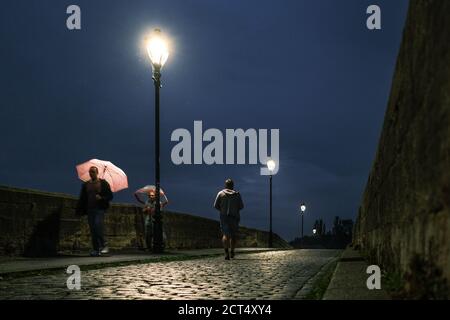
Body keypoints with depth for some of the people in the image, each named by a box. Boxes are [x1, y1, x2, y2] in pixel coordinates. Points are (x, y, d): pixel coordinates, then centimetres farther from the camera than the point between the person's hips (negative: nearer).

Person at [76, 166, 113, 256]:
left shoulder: (103, 183, 5)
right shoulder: (86, 185, 16)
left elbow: (110, 196, 2)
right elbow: (82, 198, 14)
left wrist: (101, 198, -16)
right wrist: (80, 210, 3)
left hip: (100, 209, -4)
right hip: (90, 210, 4)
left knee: (98, 226, -22)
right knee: (92, 230, 1)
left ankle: (103, 245, -9)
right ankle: (96, 250, 3)